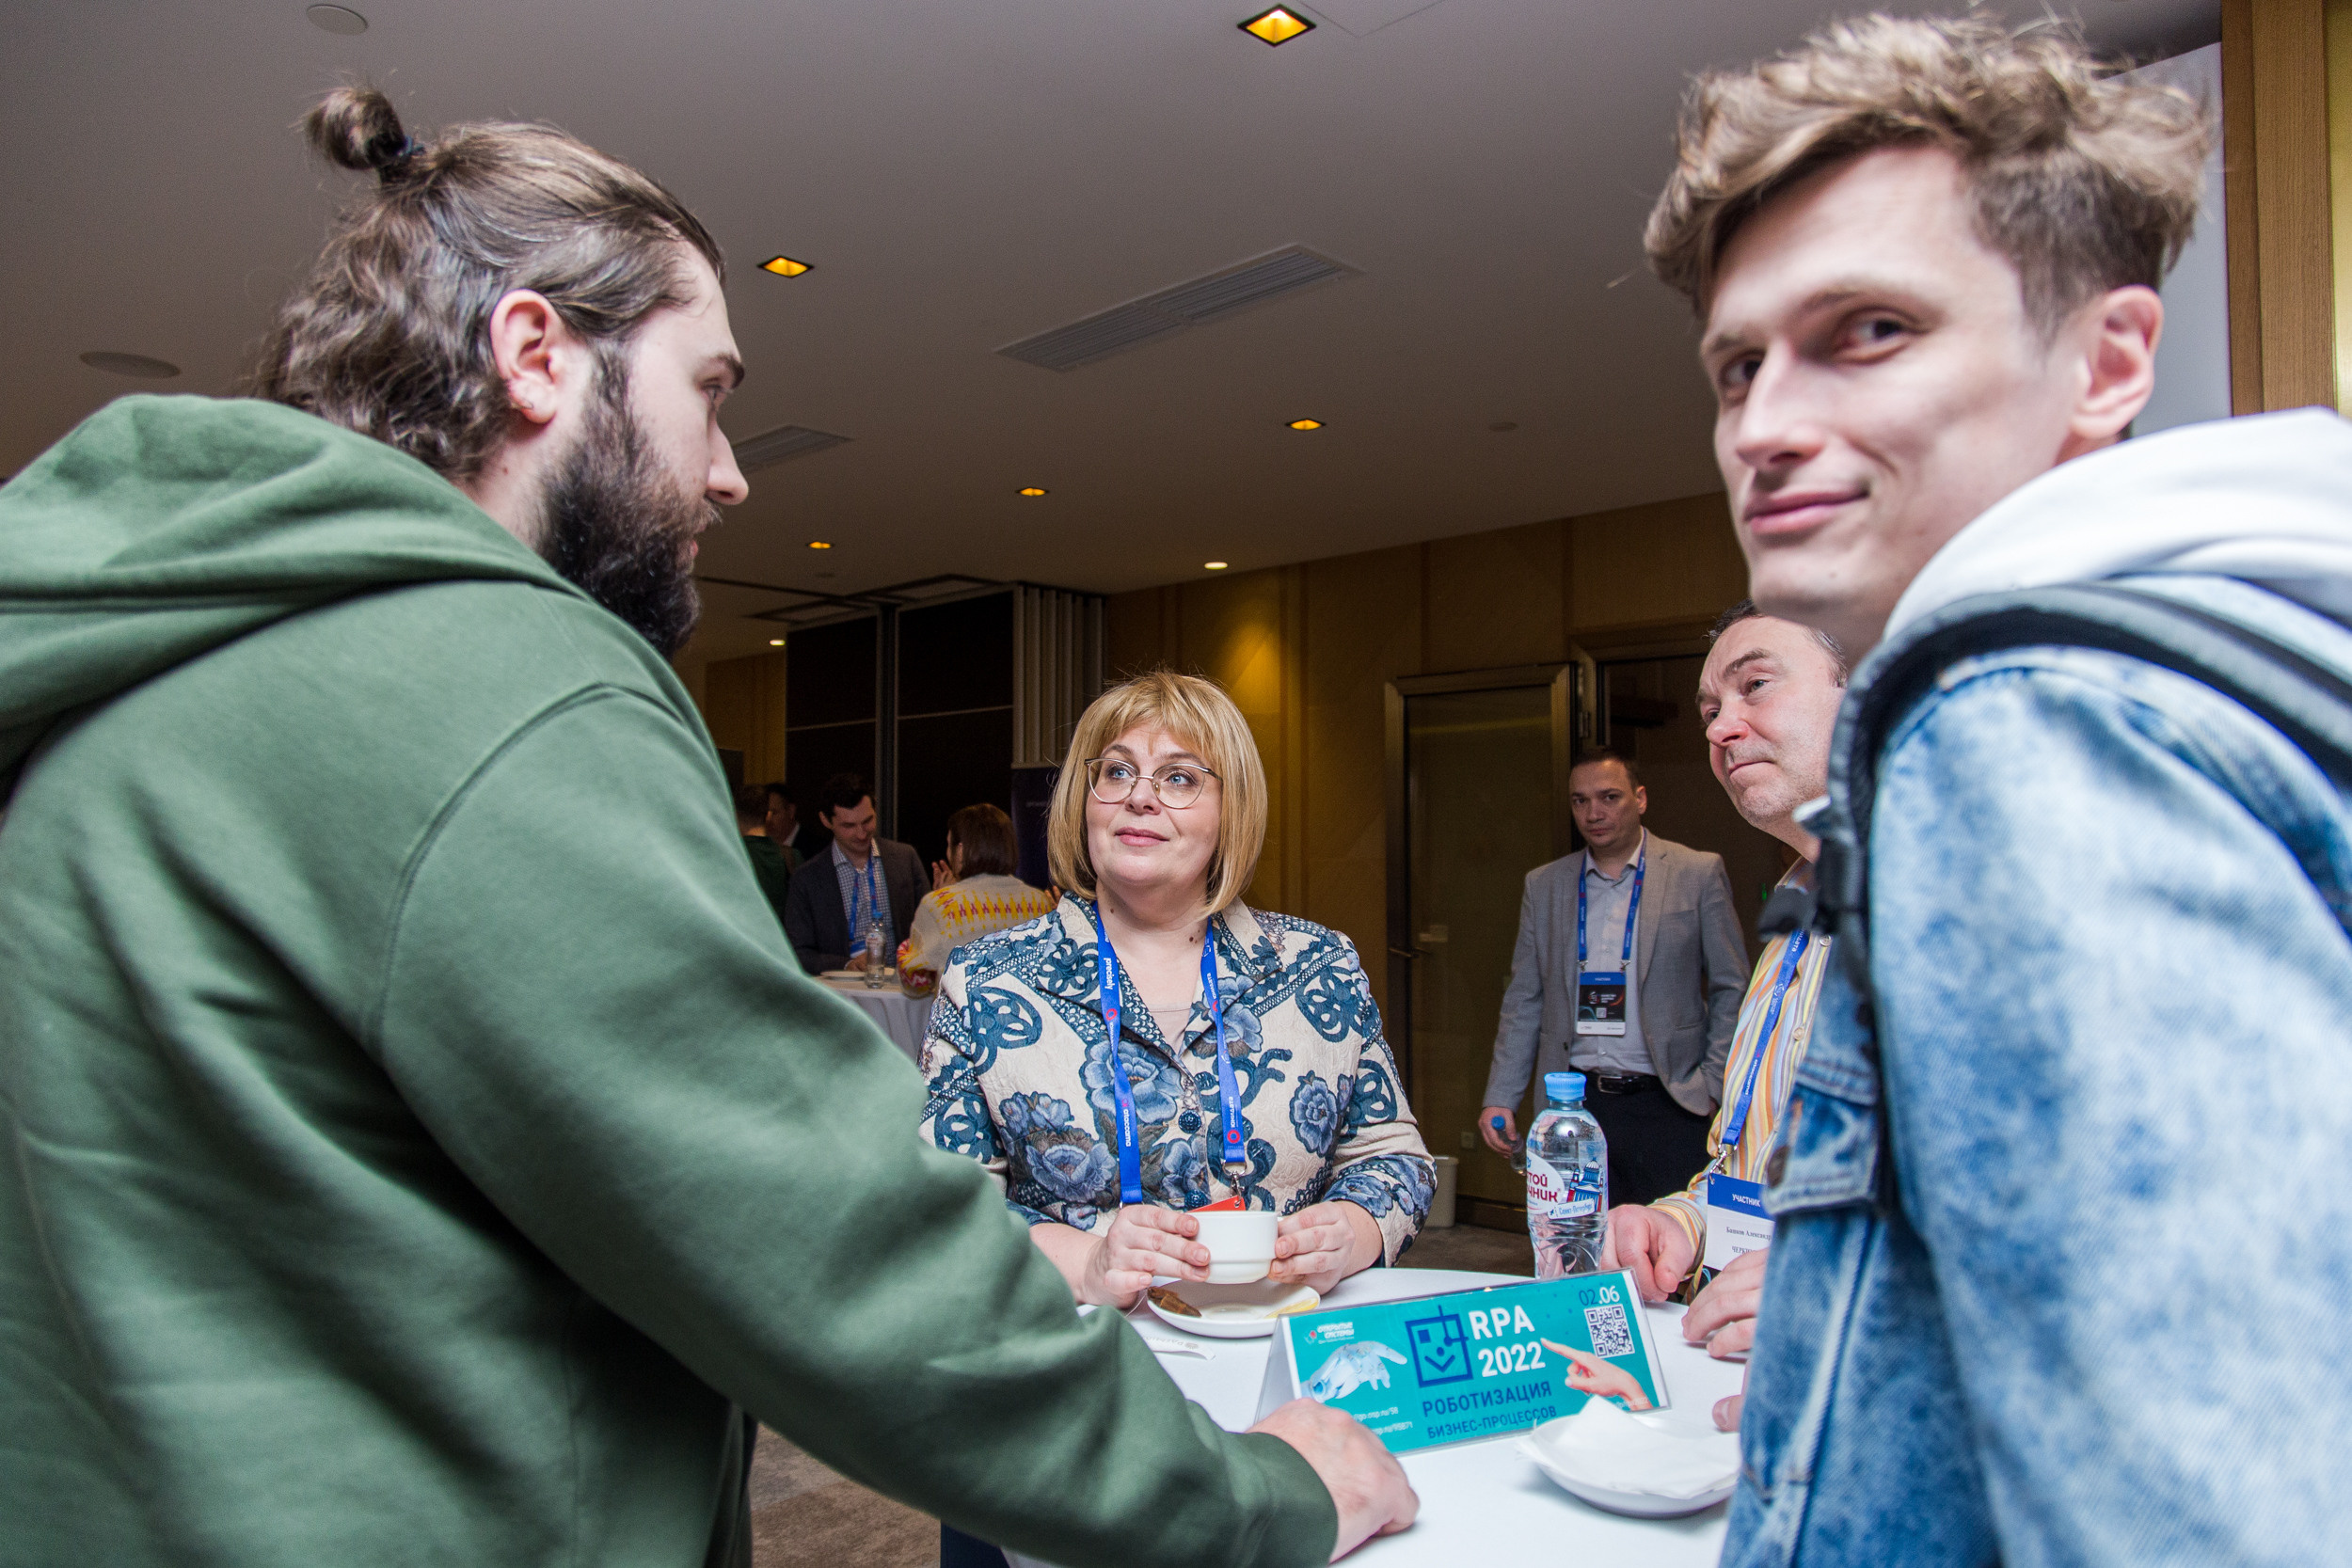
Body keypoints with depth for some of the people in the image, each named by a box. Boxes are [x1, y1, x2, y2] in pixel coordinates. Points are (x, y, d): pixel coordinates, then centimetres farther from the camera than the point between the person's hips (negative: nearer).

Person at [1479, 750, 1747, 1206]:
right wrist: (1501, 1097, 5)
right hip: (1574, 1103, 2)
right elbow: (1524, 1000, 11)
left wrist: (1715, 1084, -5)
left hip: (1667, 1103, -2)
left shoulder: (1698, 873, 1)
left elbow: (1731, 989, 3)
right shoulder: (1543, 885, 9)